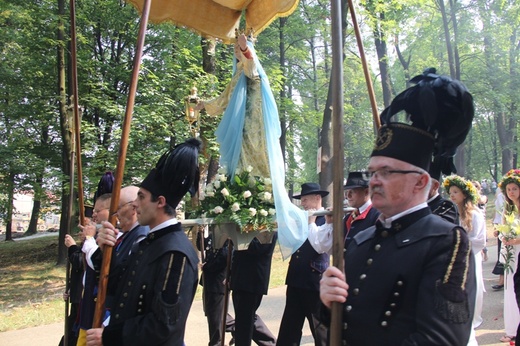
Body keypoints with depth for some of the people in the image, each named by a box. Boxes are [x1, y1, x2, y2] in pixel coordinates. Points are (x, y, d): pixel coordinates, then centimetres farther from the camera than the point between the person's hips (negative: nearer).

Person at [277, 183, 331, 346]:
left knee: (320, 326, 7)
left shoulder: (327, 219, -11)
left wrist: (311, 222, -16)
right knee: (289, 326, 14)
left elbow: (321, 247, -24)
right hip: (296, 278, 8)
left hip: (315, 279, -7)